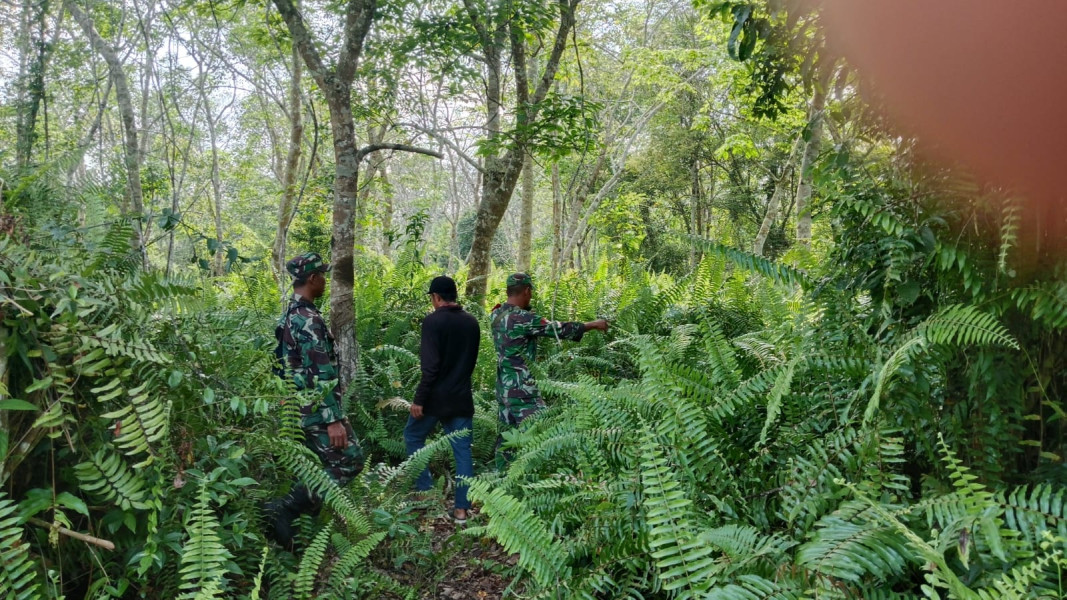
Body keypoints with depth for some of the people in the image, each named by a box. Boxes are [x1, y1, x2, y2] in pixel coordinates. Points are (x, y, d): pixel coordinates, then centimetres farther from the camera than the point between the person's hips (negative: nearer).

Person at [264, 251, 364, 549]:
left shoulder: (289, 315, 12)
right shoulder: (309, 319, -19)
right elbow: (320, 374, -24)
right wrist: (333, 418, -23)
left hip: (298, 408, 10)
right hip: (316, 409, -10)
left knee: (316, 468, 17)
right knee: (349, 461, -6)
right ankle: (281, 509, -9)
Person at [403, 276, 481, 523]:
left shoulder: (433, 321, -14)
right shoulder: (472, 322, 5)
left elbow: (430, 365, -19)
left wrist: (419, 399, -15)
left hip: (436, 396, -5)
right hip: (462, 396, 5)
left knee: (413, 436, 18)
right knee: (462, 449, 7)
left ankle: (425, 488, 14)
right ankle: (462, 508, 8)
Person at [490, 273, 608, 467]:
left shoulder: (497, 314, 5)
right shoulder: (522, 318, -19)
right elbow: (559, 330, -14)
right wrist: (594, 324, -3)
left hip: (504, 386, 9)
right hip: (521, 388, -9)